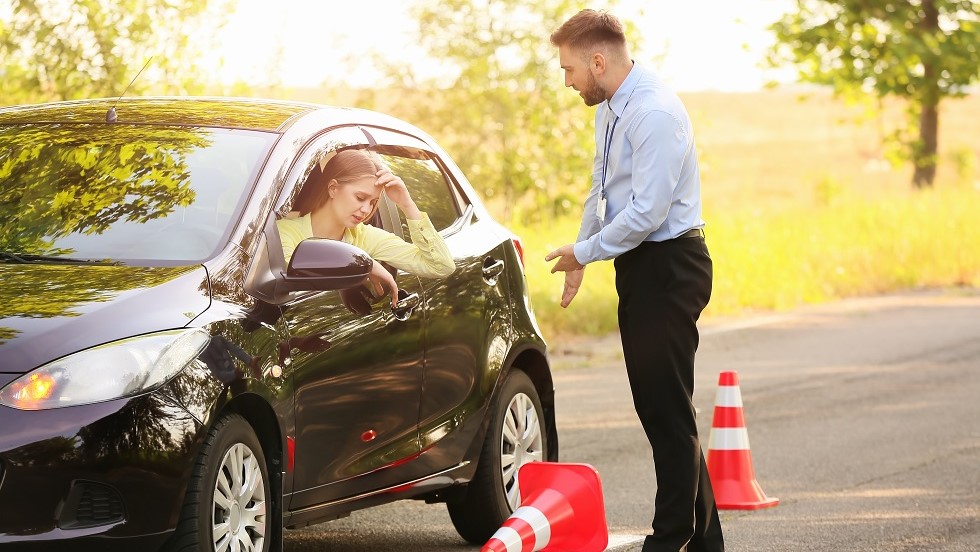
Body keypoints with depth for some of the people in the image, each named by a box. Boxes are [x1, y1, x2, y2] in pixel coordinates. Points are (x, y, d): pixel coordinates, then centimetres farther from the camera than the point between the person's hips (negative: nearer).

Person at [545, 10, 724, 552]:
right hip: (640, 267, 10)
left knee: (668, 410, -6)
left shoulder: (655, 113, -20)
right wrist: (579, 255, 27)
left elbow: (646, 212, -23)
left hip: (668, 268, -10)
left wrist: (583, 252, -11)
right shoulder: (610, 108, 11)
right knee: (656, 408, 13)